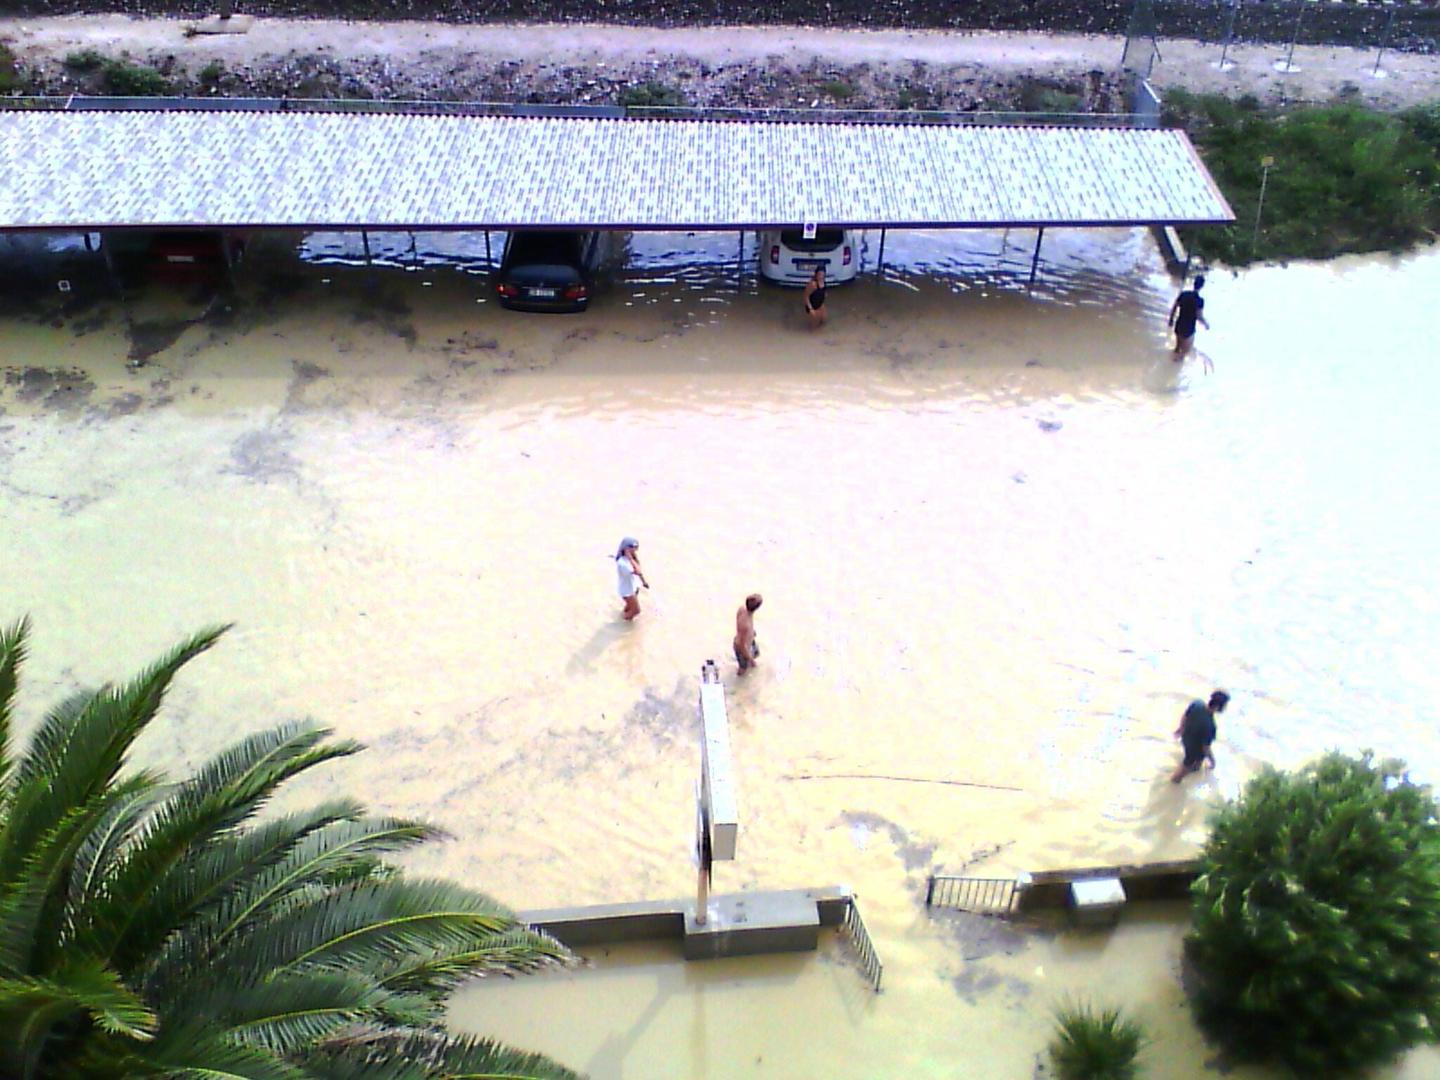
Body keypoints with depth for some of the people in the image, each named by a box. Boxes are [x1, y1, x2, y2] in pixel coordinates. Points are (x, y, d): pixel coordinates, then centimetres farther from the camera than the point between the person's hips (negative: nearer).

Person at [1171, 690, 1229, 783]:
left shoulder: (1197, 704, -25)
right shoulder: (1209, 725, -43)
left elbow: (1184, 717, -4)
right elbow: (1206, 748, -28)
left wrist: (1181, 728, 16)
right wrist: (1212, 760, -9)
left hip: (1186, 738, 5)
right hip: (1194, 747, -5)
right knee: (1189, 763, 27)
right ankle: (1176, 778, 54)